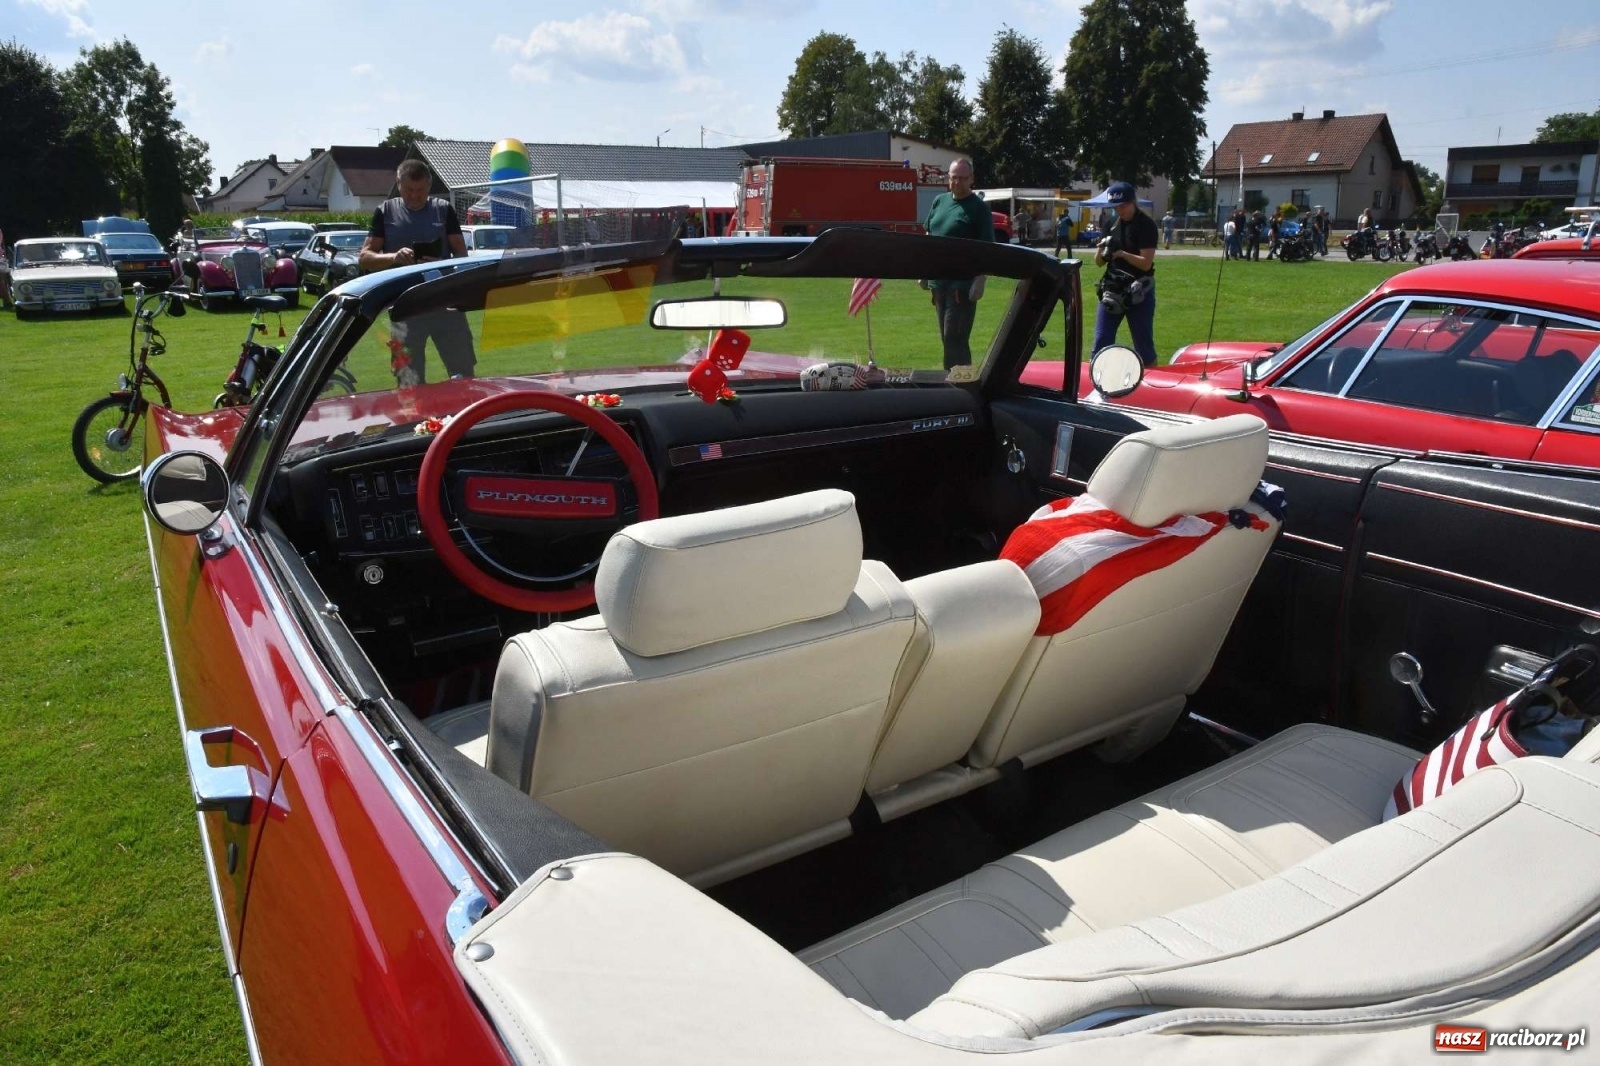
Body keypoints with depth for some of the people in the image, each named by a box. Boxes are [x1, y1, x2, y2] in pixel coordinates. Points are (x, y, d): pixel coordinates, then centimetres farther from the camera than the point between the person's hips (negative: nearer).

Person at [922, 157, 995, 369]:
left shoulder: (979, 207, -6)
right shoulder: (939, 201, 12)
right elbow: (928, 237, 19)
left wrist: (979, 282, -18)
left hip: (963, 283, -6)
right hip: (938, 280, 6)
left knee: (955, 337, -8)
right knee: (946, 336, 12)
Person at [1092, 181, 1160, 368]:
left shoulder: (1146, 225, -9)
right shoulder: (1111, 223, 8)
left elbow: (1146, 263, -16)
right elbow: (1099, 262, 8)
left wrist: (1122, 253, -26)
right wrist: (1101, 250, -13)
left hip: (1138, 291, -5)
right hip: (1112, 289, 5)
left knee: (1143, 345, 1)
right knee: (1101, 342, 4)